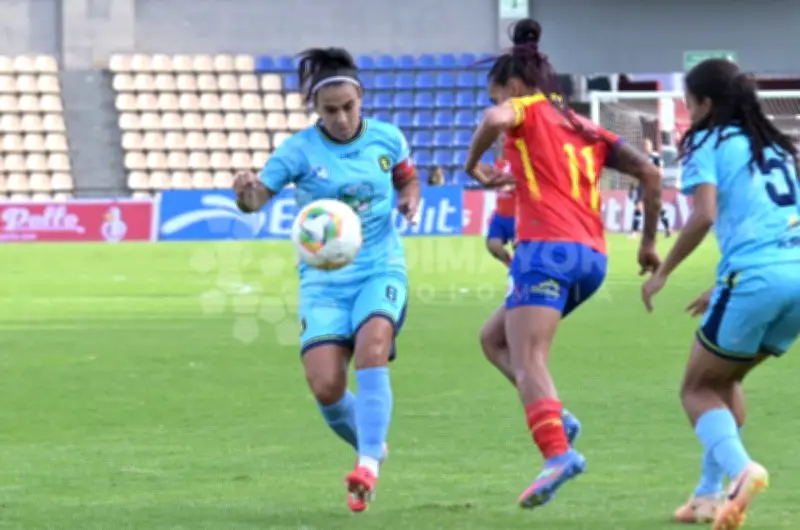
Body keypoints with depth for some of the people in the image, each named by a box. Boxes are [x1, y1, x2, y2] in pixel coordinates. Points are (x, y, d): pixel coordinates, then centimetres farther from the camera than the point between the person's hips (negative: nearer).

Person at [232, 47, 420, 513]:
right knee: (325, 385, -13)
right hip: (324, 278, 0)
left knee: (371, 348, -30)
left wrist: (410, 199, -6)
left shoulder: (386, 139, -1)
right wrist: (246, 192, -36)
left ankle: (368, 464, -26)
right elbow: (258, 198, -12)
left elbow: (408, 179, 17)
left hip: (381, 269, 0)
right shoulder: (299, 150, -7)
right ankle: (372, 446, 18)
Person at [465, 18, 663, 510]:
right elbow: (649, 172, 17)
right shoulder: (585, 129, 25)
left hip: (548, 249, -7)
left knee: (528, 358, -16)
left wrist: (474, 166, 0)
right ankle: (555, 418, 0)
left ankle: (558, 453, -37)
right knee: (496, 337, 21)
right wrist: (649, 241, 21)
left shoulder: (527, 109, 7)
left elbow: (494, 119, -17)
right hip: (593, 256, 7)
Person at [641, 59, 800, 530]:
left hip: (755, 278, -7)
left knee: (699, 389, 8)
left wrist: (663, 273, -3)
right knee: (725, 380, 26)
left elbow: (705, 215, -12)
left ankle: (741, 469, -20)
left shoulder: (709, 142, 3)